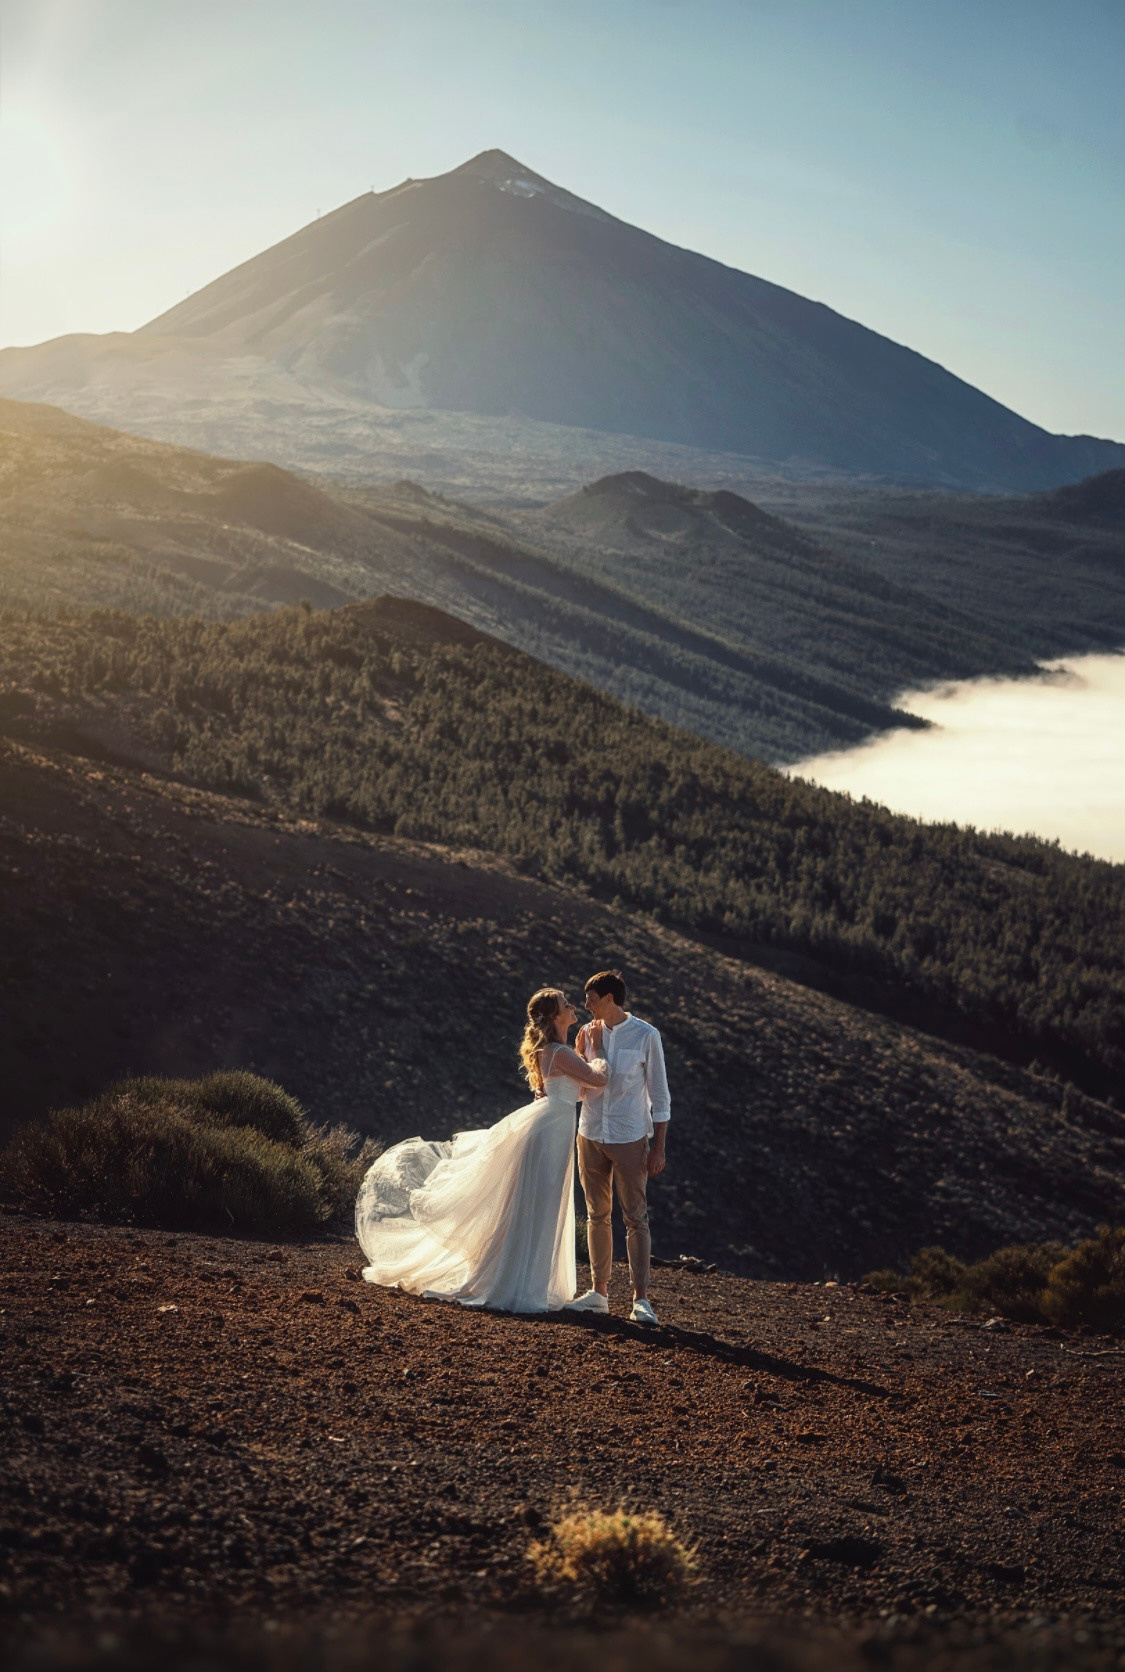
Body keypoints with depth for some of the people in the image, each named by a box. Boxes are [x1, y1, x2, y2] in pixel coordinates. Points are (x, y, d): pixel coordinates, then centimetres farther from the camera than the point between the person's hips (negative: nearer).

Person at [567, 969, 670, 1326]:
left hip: (630, 1139, -5)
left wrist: (658, 1147, -7)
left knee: (635, 1219, -3)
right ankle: (599, 1292, 18)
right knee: (597, 1216, 10)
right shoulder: (588, 1033, 3)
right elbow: (578, 1090, 11)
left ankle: (640, 1299, -2)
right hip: (591, 1136, 5)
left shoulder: (645, 1035, -8)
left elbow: (659, 1096, -4)